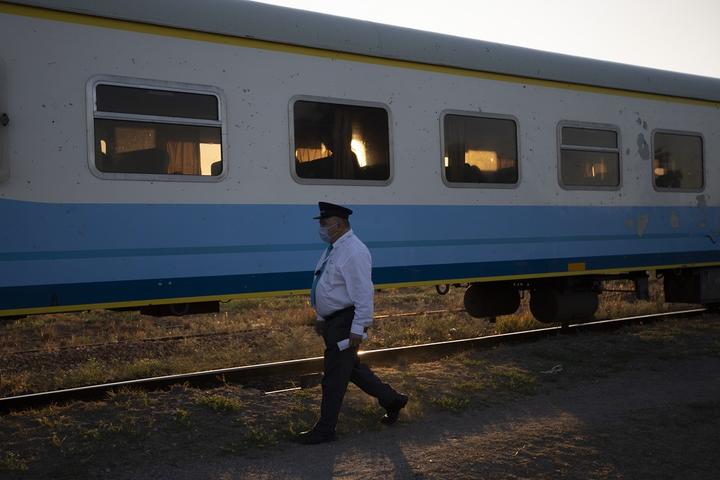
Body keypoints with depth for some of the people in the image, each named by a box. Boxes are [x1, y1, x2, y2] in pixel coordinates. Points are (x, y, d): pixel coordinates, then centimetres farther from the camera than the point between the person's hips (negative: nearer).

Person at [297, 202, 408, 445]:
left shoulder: (354, 252, -19)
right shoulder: (333, 248, 12)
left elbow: (363, 294, -23)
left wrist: (358, 329, -24)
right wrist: (321, 317, 21)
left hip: (345, 323, -10)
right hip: (333, 321, 10)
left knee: (335, 375, -1)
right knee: (351, 367, 19)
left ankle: (325, 430, 11)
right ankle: (391, 399, 34)